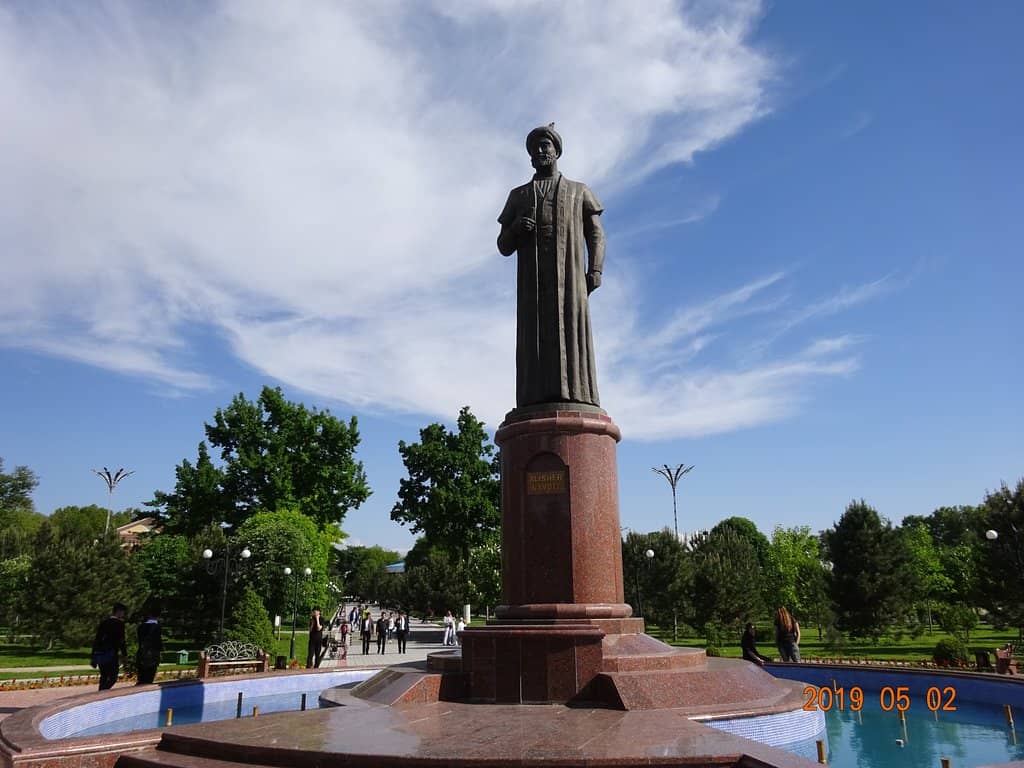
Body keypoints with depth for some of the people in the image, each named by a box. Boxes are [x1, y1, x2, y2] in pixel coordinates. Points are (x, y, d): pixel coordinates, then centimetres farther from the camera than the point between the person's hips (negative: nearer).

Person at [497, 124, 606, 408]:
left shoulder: (579, 191, 22)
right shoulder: (518, 196, 25)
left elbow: (596, 236, 11)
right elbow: (504, 246, 18)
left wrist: (595, 271, -8)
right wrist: (516, 227, -5)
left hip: (569, 274, -1)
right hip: (532, 279, 1)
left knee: (571, 331, -14)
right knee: (534, 337, -12)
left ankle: (577, 400, -20)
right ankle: (538, 407, -18)